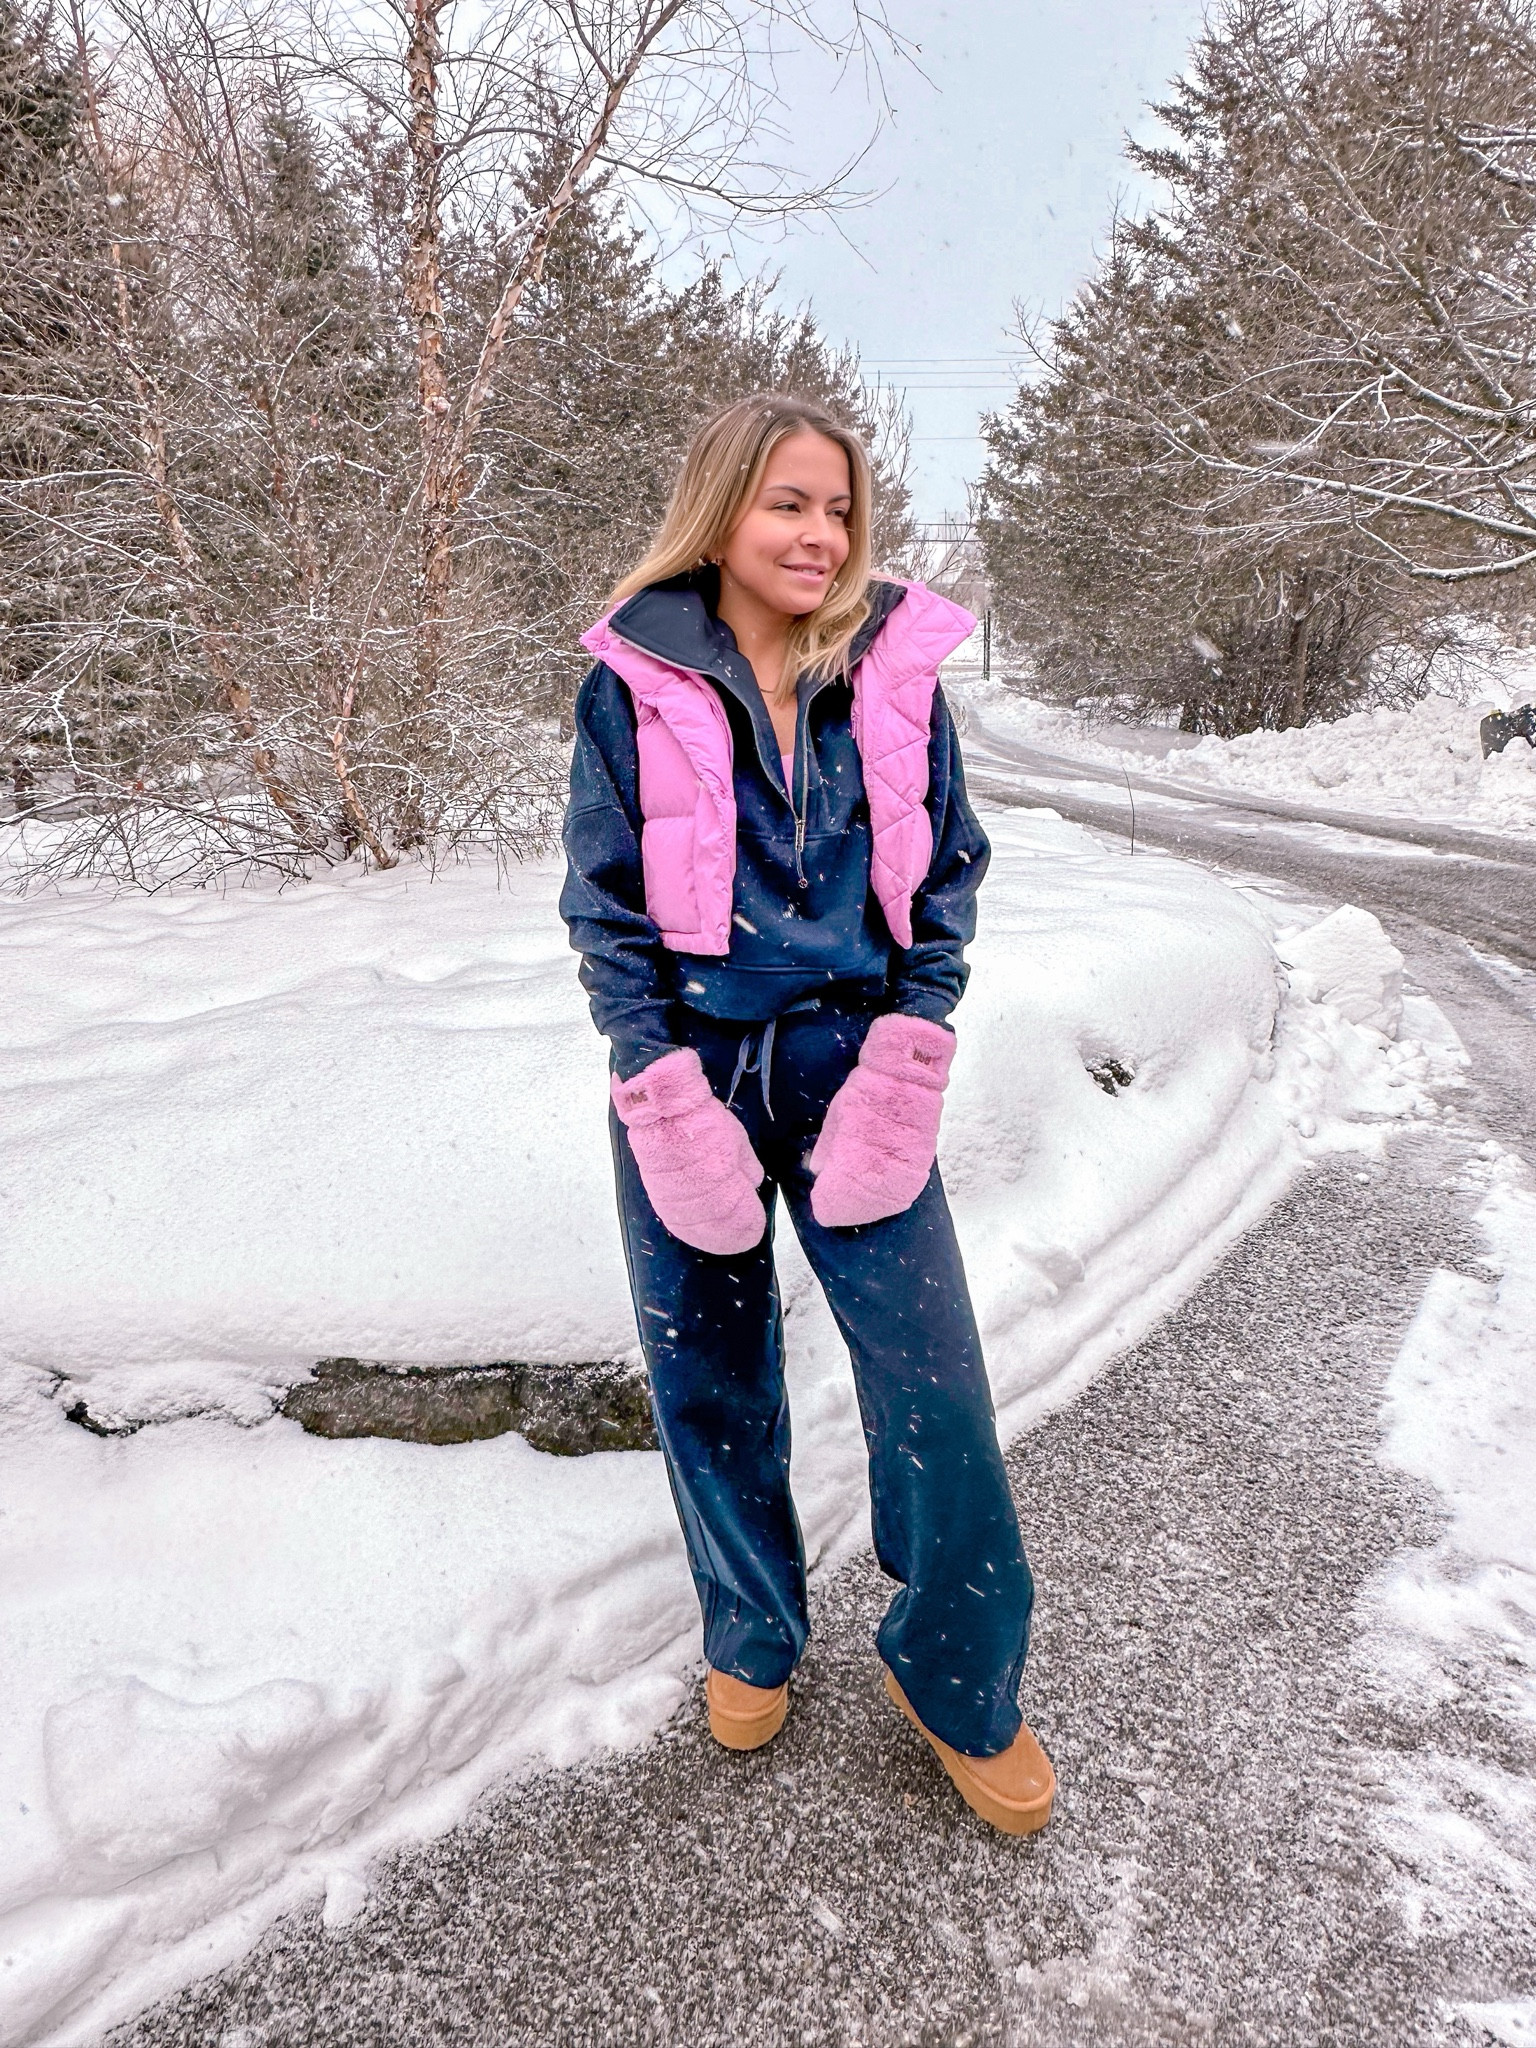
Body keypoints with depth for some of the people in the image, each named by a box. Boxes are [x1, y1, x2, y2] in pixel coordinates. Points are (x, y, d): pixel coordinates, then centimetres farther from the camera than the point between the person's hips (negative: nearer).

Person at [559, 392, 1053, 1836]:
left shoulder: (895, 670, 1)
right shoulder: (636, 683, -3)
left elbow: (946, 873, 4)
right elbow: (604, 902, -1)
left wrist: (907, 1055, -7)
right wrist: (664, 1092, -10)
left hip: (854, 1062, 1)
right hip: (688, 1067, 0)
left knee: (936, 1391, -1)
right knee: (709, 1382, 13)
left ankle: (959, 1686, 25)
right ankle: (752, 1639, 40)